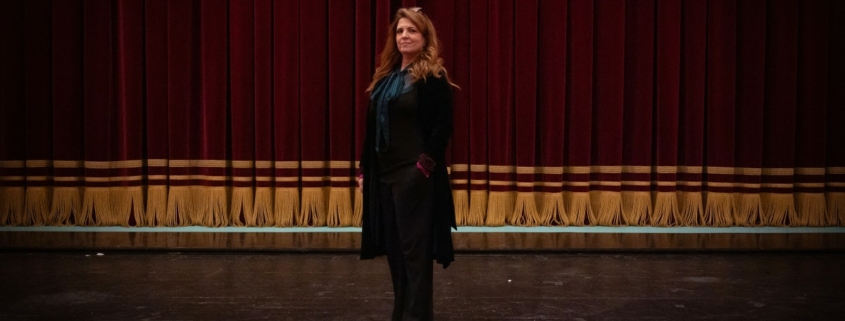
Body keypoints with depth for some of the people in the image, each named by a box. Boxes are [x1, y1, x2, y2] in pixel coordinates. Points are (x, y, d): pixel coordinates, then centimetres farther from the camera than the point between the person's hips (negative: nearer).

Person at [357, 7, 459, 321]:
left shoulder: (433, 78, -7)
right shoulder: (386, 76, 15)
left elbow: (443, 128, -13)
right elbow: (372, 128, 16)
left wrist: (425, 165, -19)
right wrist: (364, 169, 12)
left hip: (415, 175, -8)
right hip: (384, 174, 8)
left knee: (415, 248, -4)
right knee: (393, 247, 13)